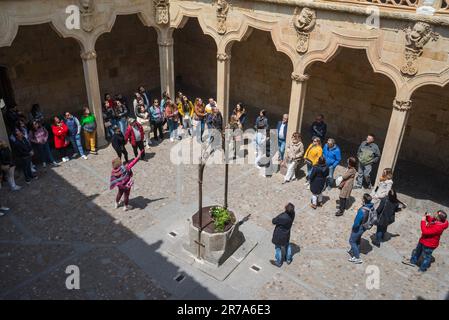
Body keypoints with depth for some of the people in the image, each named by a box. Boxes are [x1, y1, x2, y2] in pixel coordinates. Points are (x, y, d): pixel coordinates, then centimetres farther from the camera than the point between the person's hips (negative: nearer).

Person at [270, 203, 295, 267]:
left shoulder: (281, 217, -38)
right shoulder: (292, 214, -21)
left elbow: (273, 221, -19)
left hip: (278, 235, -5)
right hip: (286, 235, 5)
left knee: (278, 248, 18)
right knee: (287, 245, 30)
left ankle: (278, 262, 37)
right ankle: (288, 259, 48)